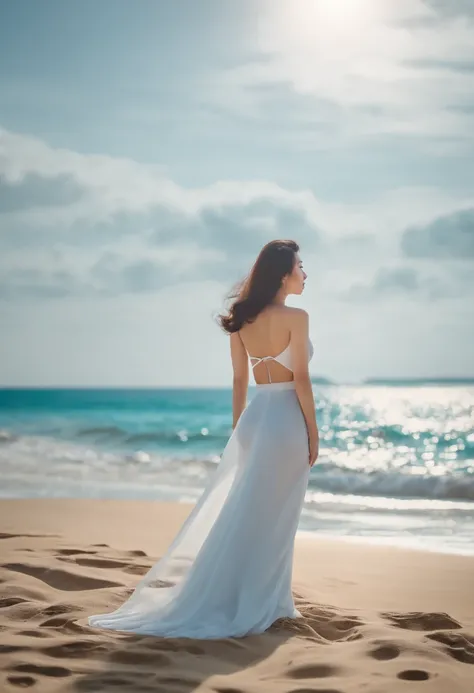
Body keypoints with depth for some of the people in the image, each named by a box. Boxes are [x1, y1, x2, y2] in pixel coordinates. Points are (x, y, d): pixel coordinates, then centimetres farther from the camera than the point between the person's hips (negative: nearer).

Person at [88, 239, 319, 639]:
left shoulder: (242, 321, 7)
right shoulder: (295, 317, -12)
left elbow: (240, 380, 10)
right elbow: (301, 379, -14)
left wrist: (238, 430, 16)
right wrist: (313, 430, -7)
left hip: (256, 416, 6)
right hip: (287, 417, -6)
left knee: (241, 512, 14)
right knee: (275, 517, 3)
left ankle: (224, 597, 18)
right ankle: (263, 603, 11)